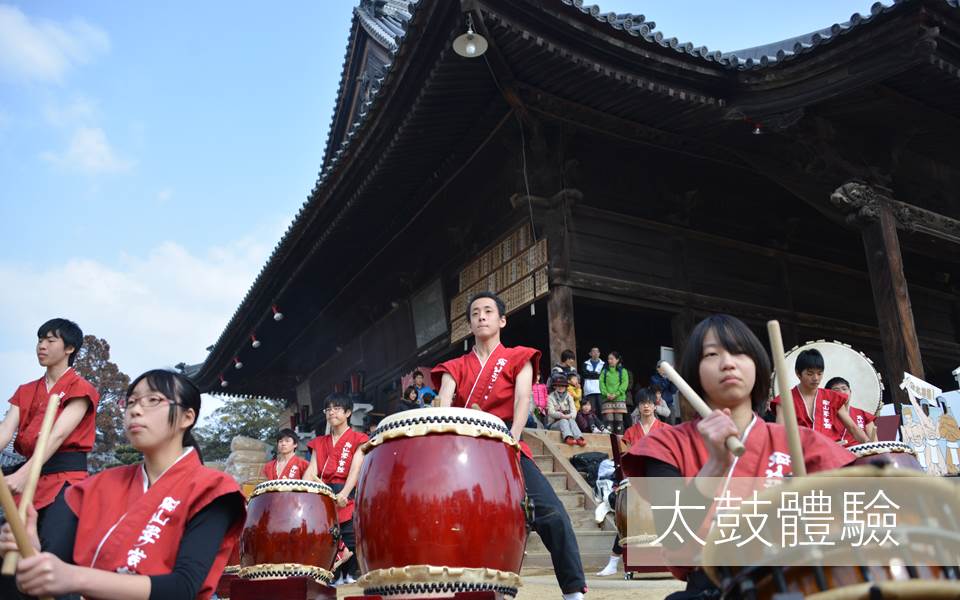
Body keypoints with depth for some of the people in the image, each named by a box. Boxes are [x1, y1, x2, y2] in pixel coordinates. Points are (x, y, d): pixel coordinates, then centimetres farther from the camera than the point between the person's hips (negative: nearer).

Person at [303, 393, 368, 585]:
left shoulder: (358, 439, 4)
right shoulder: (319, 443, 18)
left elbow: (355, 469, -9)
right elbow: (311, 472, 8)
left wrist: (343, 494, -25)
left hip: (347, 496, -4)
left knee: (350, 541, -7)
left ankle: (351, 578, 0)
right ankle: (334, 579, 9)